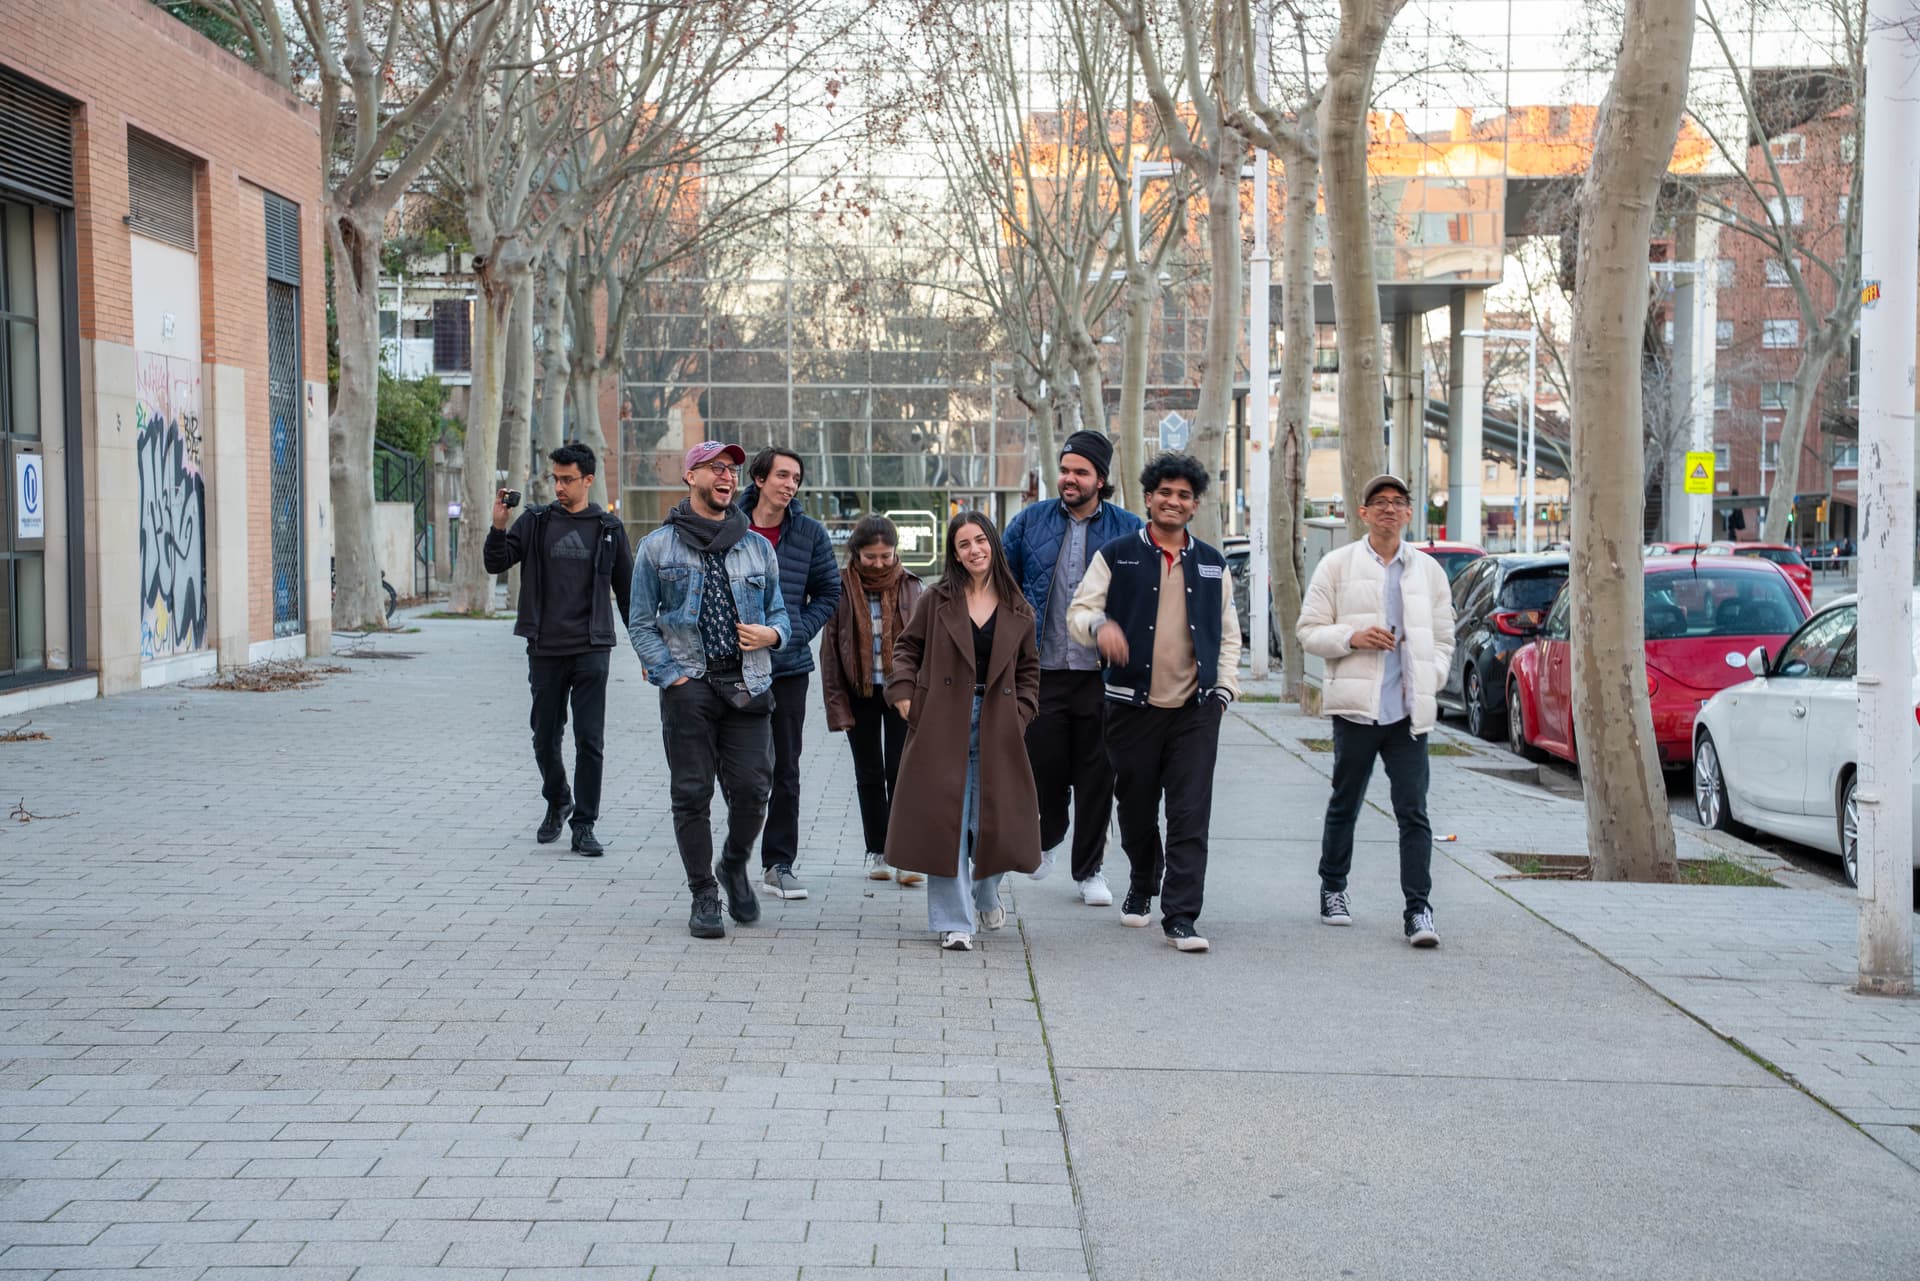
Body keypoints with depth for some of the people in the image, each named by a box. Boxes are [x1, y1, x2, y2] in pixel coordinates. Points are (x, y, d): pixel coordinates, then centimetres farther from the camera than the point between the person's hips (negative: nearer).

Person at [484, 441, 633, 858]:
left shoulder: (608, 528, 5)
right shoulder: (536, 521, 6)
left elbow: (627, 588, 10)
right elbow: (495, 563, 1)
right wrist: (498, 527, -17)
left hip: (591, 650, -1)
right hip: (545, 649, 1)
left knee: (590, 741, -4)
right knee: (545, 738, 9)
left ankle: (583, 825, 2)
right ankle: (557, 803, 32)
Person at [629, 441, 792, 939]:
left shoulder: (757, 547, 14)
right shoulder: (658, 546, 6)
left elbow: (779, 612, 20)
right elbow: (641, 623, 6)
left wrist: (772, 633, -4)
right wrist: (672, 675, -5)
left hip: (747, 687, 2)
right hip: (688, 687, -2)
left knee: (751, 789, -5)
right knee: (691, 794, -1)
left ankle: (735, 866, 24)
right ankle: (704, 897, 11)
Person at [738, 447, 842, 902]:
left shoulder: (810, 533, 0)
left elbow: (828, 591, 10)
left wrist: (801, 630, -3)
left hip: (789, 665, 1)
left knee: (784, 770, 5)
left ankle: (779, 863, 12)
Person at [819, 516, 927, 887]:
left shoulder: (913, 588, -2)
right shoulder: (842, 589, -3)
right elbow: (829, 648, 0)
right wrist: (837, 704, -5)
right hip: (860, 693, 1)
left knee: (901, 772, -7)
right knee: (869, 774, 10)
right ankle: (876, 852, 19)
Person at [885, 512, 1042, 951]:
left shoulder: (1018, 611, 7)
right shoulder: (937, 600, 3)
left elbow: (1028, 669, 14)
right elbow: (907, 647, 9)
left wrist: (1020, 713, 3)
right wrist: (904, 692, -4)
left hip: (995, 728, 1)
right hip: (941, 724, -1)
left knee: (993, 819, 4)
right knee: (945, 820, -4)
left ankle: (986, 895, 34)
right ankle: (953, 922, 3)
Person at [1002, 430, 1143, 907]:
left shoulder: (1127, 529, 1)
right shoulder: (1030, 522, 6)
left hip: (1102, 673, -1)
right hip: (1043, 671, 1)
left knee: (1097, 775, 3)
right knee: (1043, 764, 5)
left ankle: (1090, 870, 15)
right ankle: (1048, 836, 35)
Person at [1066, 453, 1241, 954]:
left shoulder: (1212, 564, 13)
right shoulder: (1116, 556, 4)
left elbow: (1228, 634, 19)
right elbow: (1078, 611, 0)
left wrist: (1224, 688, 7)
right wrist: (1099, 625, -23)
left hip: (1195, 710, 1)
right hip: (1133, 705, -1)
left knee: (1191, 817, -7)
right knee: (1136, 809, 9)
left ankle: (1181, 916, -6)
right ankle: (1142, 886, 34)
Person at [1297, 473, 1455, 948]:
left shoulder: (1428, 570, 12)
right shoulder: (1338, 565, 4)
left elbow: (1443, 639, 17)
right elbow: (1308, 631, 3)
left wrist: (1428, 678, -2)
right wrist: (1352, 637, -14)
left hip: (1409, 710, 1)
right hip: (1356, 706, -1)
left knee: (1414, 812, -6)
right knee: (1344, 805, 12)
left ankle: (1418, 909, -5)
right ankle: (1333, 889, 30)